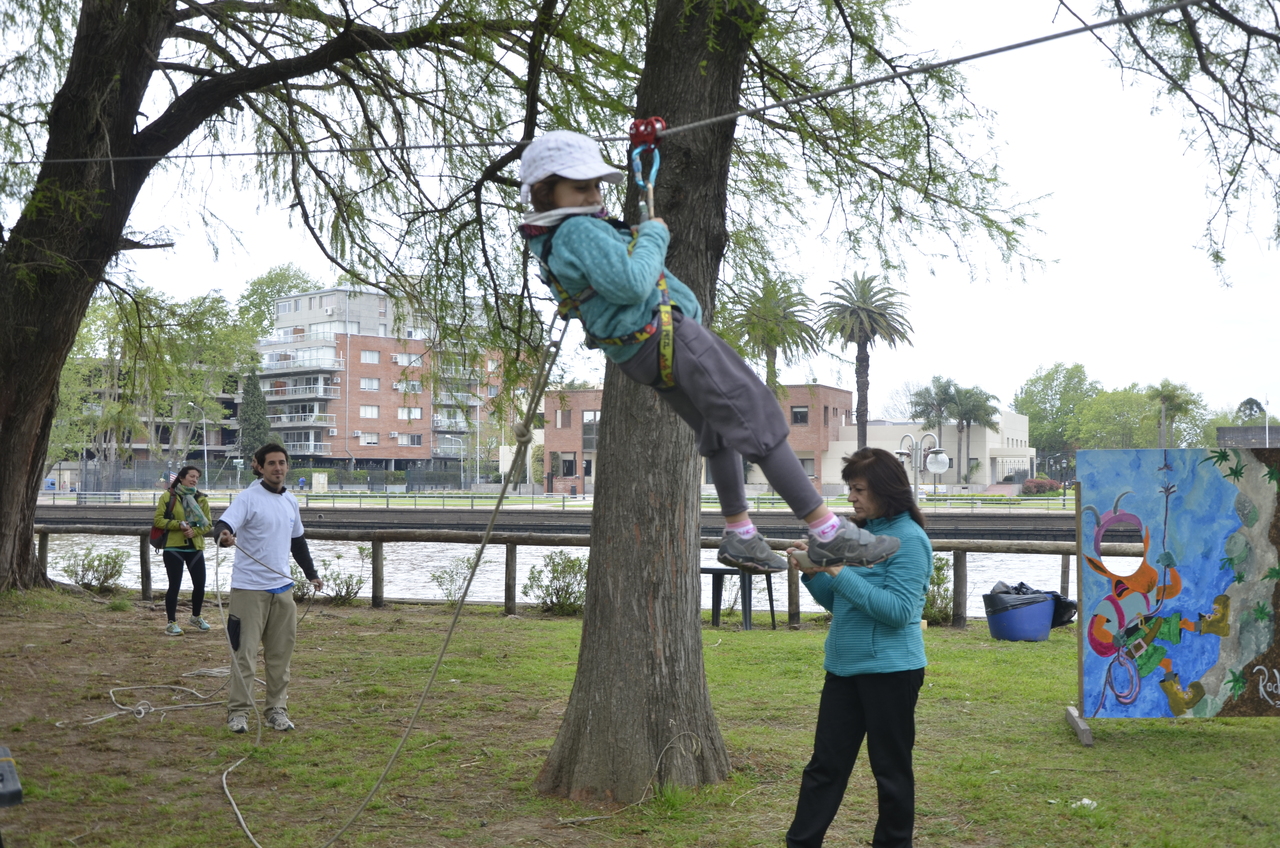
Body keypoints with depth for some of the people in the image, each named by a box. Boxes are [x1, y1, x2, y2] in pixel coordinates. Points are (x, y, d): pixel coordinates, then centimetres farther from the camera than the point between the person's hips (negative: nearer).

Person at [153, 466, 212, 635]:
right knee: (174, 585, -3)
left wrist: (195, 531, -14)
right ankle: (172, 623, 6)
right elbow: (158, 520, -6)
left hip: (195, 548, 4)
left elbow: (208, 524, 5)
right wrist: (178, 525, -19)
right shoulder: (168, 496, -1)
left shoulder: (201, 498, 8)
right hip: (173, 547, -4)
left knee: (200, 584, 5)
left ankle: (196, 617, 28)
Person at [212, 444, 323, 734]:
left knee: (280, 652, 9)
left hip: (282, 587, 6)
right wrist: (223, 535, -47)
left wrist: (311, 574, 26)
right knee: (245, 651, -4)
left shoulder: (290, 500, 13)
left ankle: (276, 709, 18)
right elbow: (225, 524, -25)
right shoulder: (249, 498, -9)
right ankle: (238, 712, 5)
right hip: (249, 587, -6)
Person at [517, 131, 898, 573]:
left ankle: (739, 534, 28)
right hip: (669, 336, -11)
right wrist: (651, 235, -14)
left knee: (719, 431, 24)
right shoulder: (579, 230, -20)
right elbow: (631, 283, -29)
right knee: (759, 421, -9)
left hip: (639, 353, 11)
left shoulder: (549, 243, 13)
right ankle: (826, 532, -8)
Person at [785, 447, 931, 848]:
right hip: (844, 667, 7)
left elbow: (898, 610, -21)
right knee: (825, 765, 9)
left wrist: (837, 572, -22)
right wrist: (813, 572, -3)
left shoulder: (909, 540, -12)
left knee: (891, 770, 6)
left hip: (889, 670, -7)